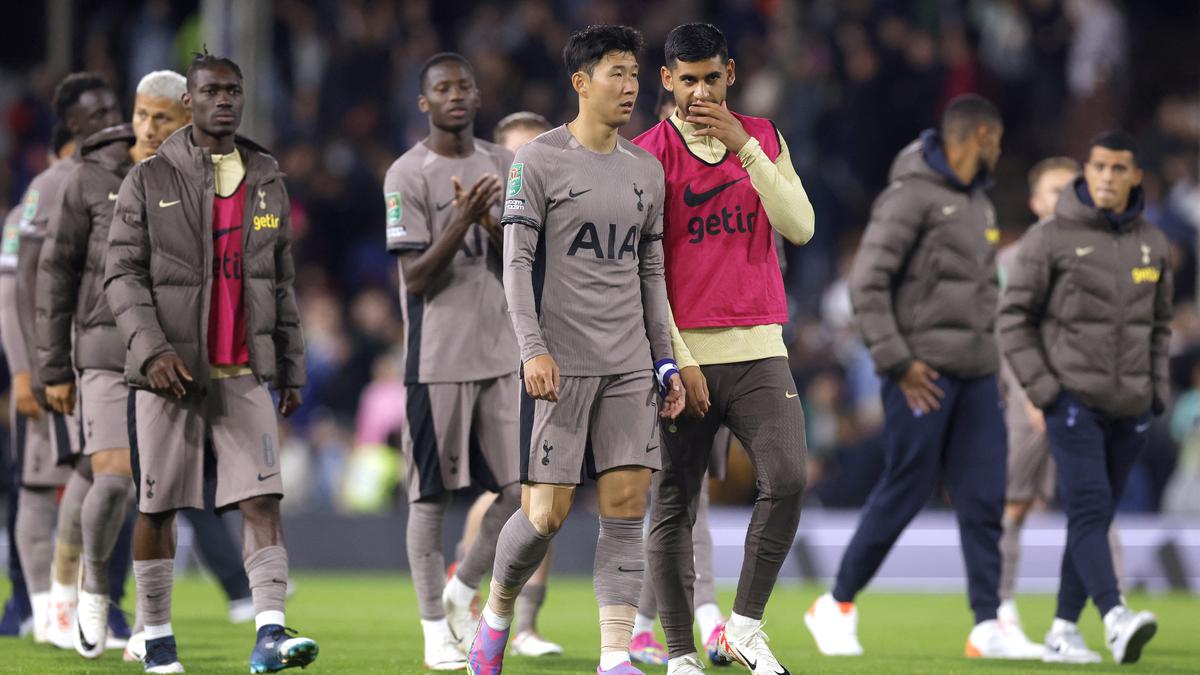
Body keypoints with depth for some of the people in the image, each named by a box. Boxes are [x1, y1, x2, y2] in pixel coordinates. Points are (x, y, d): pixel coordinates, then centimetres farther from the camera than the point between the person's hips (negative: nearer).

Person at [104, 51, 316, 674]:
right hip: (170, 369, -3)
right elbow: (123, 275, -5)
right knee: (159, 505, 4)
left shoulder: (266, 182, 11)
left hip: (244, 372, 3)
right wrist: (152, 348, -18)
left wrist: (292, 368, 13)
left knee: (262, 498, -11)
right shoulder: (149, 180, -1)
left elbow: (281, 283, 16)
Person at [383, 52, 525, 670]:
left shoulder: (503, 166, 10)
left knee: (520, 488, 1)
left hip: (500, 352, 5)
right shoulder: (407, 175, -7)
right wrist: (461, 221, -24)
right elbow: (416, 279, -11)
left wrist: (492, 222, -12)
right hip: (438, 357, -5)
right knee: (431, 494, 1)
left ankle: (462, 591, 20)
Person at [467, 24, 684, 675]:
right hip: (560, 365, -5)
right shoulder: (537, 161, -3)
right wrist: (533, 350, -17)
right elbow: (517, 263, -7)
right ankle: (497, 611, 21)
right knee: (546, 512, -6)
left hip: (629, 368, 5)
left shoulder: (646, 170, 13)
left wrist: (665, 362, 14)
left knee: (627, 506, -3)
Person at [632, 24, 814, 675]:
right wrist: (679, 363, -10)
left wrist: (744, 147, -10)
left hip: (760, 351, 3)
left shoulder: (763, 138, 11)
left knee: (786, 481, -14)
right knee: (673, 508, 0)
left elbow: (799, 227, -2)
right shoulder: (647, 156, -1)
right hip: (683, 355, -2)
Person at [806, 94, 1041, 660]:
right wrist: (897, 361, -17)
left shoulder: (979, 202, 17)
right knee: (904, 493, -3)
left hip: (975, 375, 8)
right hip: (924, 375, -8)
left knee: (984, 499, 0)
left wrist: (989, 353, 15)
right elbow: (868, 283, -15)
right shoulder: (912, 195, -10)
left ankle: (987, 628, -1)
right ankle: (836, 607, 12)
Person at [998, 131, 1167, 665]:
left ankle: (1063, 630, 14)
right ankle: (1117, 620, -31)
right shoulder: (1051, 239, -5)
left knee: (1096, 519, 7)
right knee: (1088, 510, -17)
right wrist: (1041, 387, -10)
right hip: (1073, 399, -5)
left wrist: (1158, 388, 8)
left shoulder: (1153, 245, 9)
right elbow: (1014, 316, -3)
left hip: (1130, 409, 5)